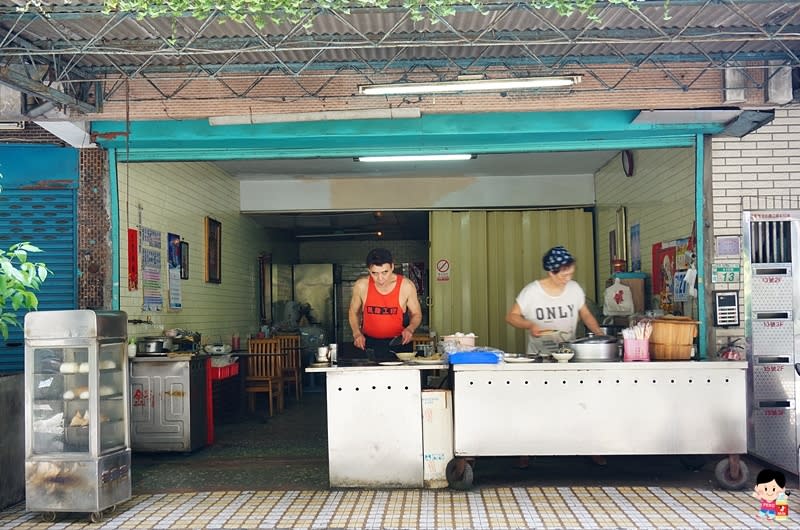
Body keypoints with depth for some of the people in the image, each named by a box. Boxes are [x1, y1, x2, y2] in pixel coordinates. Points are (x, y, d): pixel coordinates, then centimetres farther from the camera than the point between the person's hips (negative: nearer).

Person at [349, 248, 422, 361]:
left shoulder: (406, 286, -7)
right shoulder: (361, 286, -5)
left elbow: (416, 314, 7)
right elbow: (353, 312, 12)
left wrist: (410, 329, -13)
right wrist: (357, 333, -4)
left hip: (398, 343, -1)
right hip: (368, 343, 1)